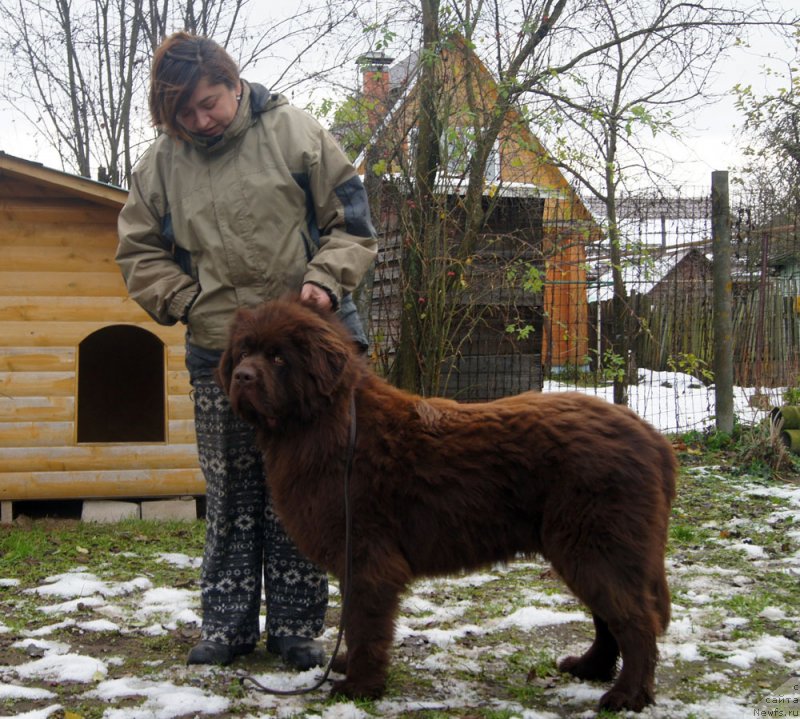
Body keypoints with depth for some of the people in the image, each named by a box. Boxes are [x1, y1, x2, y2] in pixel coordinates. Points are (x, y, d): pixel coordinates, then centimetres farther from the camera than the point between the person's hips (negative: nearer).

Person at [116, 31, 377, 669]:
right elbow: (139, 252, 12)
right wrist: (189, 302, -2)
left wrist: (326, 279, -14)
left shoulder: (294, 132, -2)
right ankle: (228, 622, 18)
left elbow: (351, 223, 2)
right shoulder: (161, 162, 5)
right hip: (217, 353, 2)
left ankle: (297, 624, 14)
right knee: (230, 494, 8)